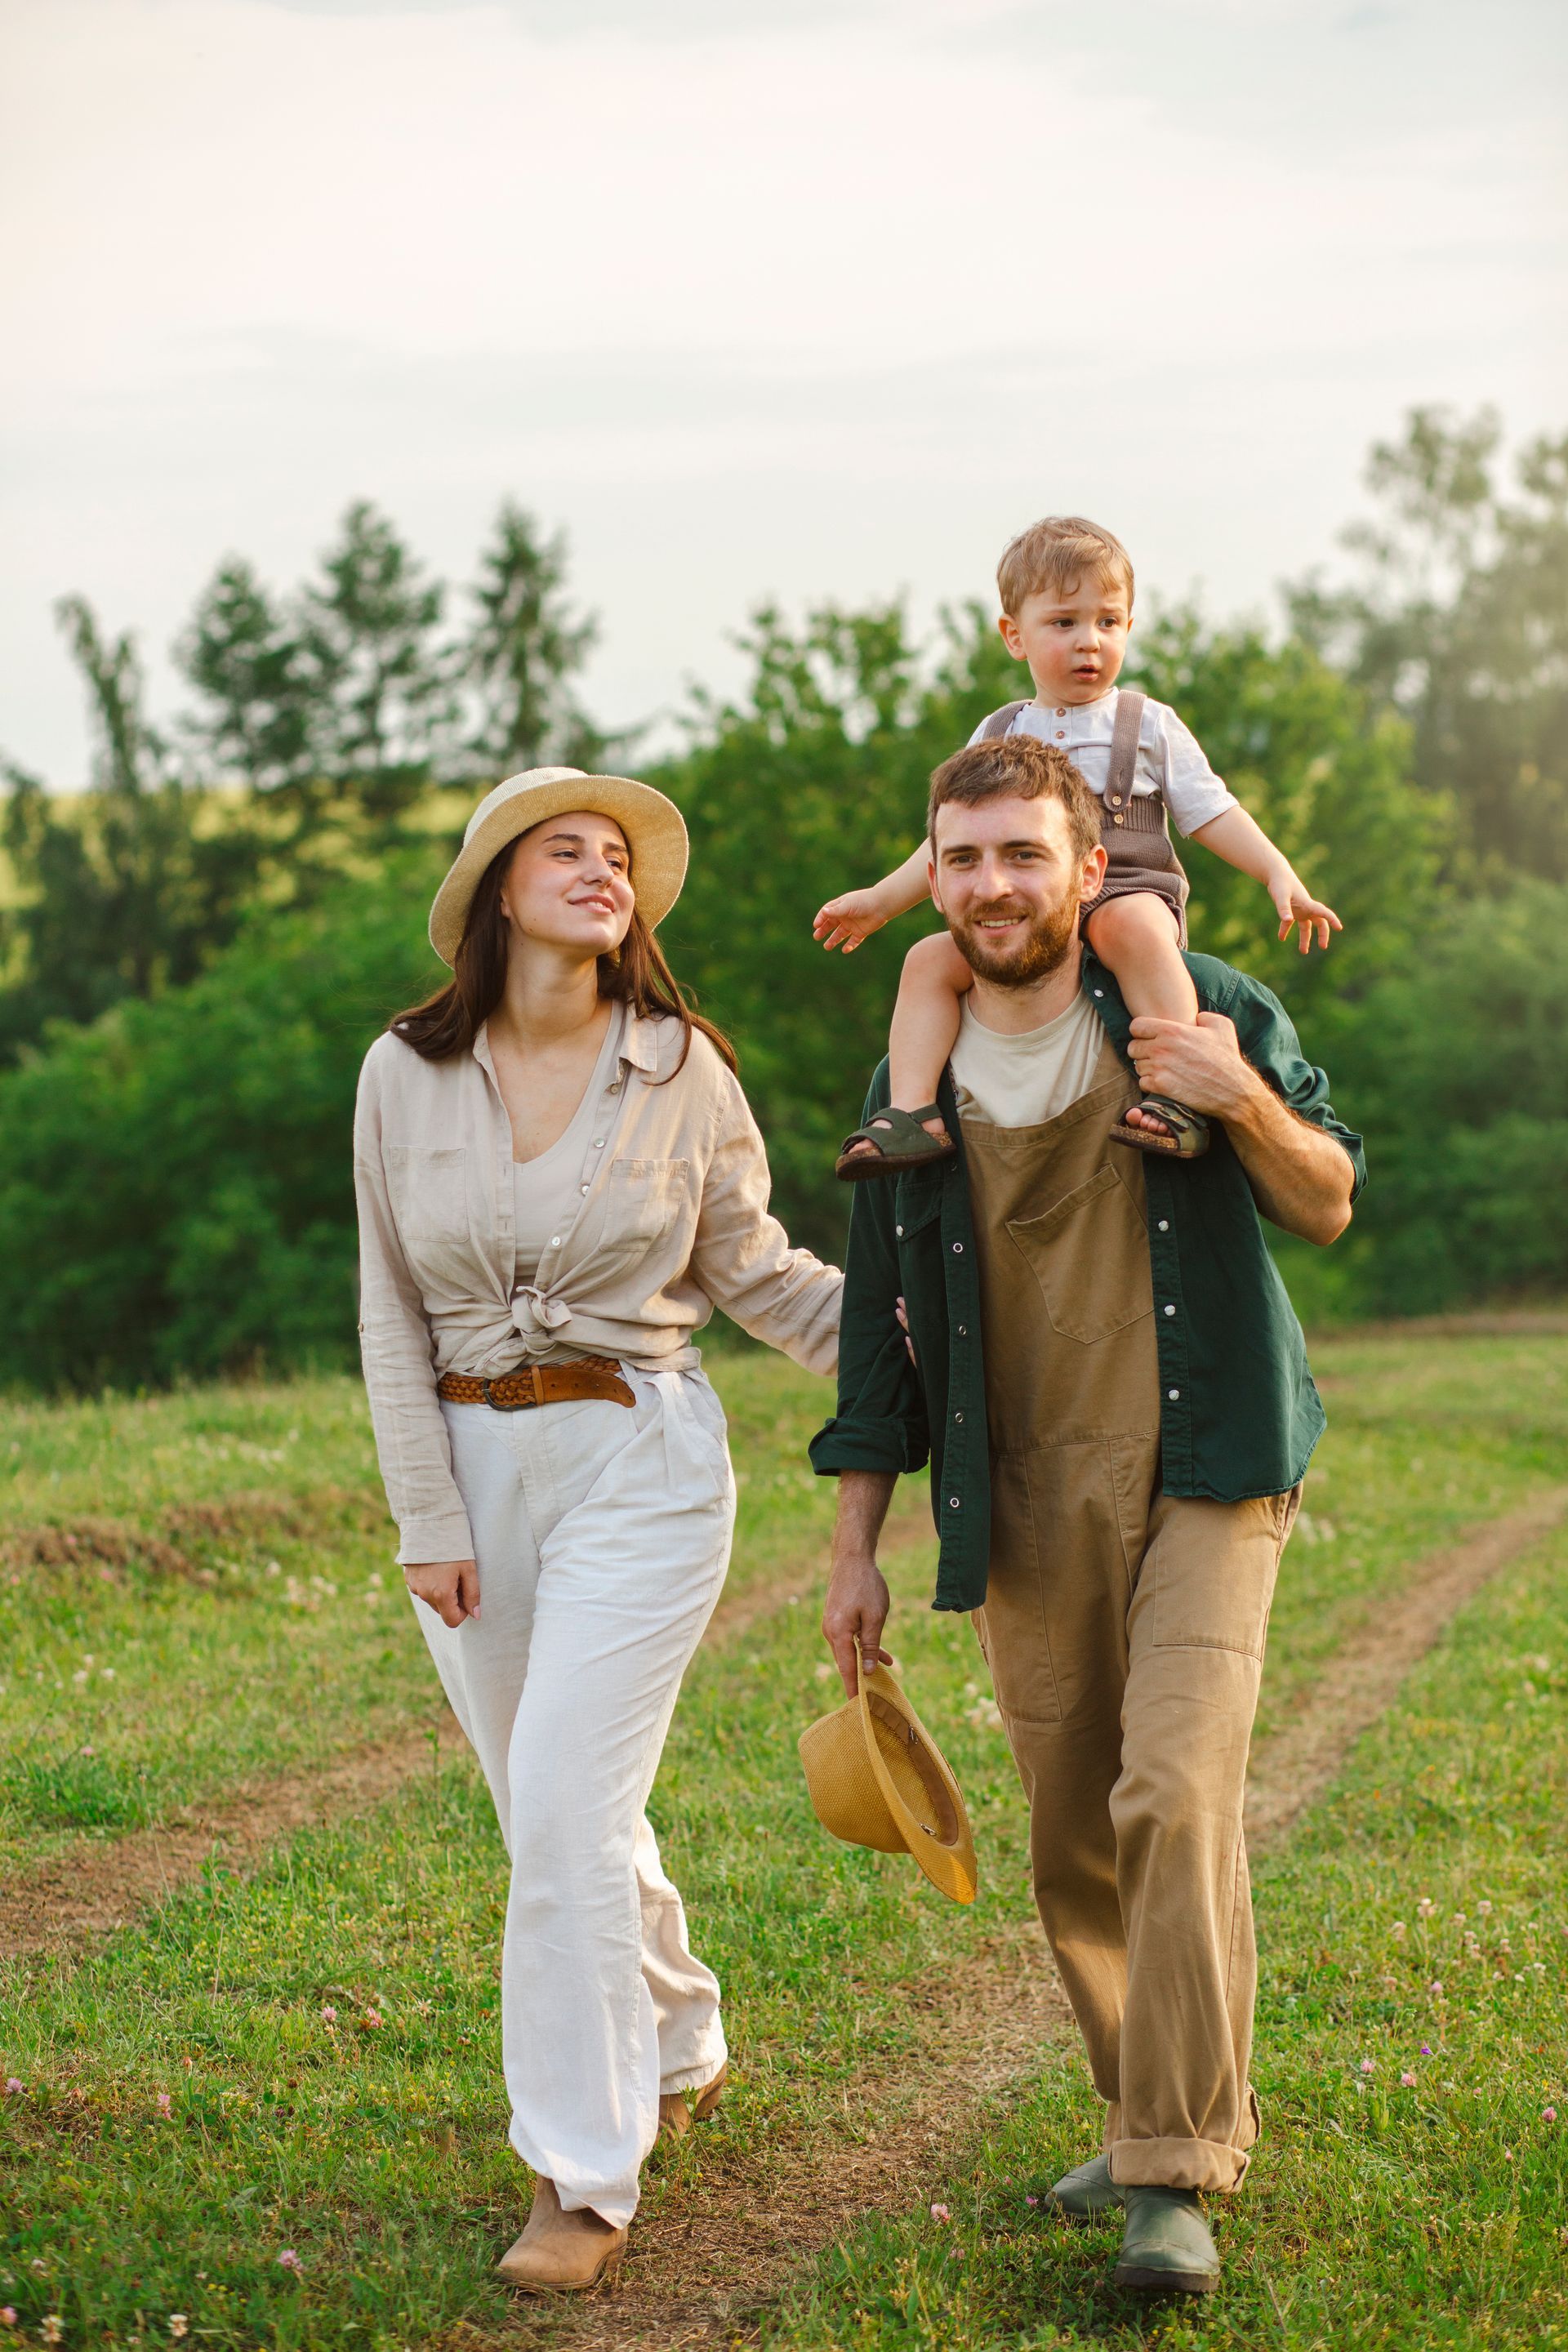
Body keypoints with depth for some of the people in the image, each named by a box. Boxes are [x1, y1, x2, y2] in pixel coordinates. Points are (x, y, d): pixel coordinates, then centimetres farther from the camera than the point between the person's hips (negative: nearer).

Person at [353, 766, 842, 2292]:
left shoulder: (681, 1072, -3)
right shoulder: (406, 1075, 0)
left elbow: (755, 1273, 6)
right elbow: (391, 1309, 4)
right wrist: (427, 1514, -1)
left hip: (639, 1459, -3)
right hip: (471, 1465, 3)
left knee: (570, 1808, -12)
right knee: (550, 1806, 13)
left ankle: (586, 2176, -3)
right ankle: (678, 2050, 38)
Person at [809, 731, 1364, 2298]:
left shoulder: (1197, 1010, -3)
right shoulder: (912, 1085, 4)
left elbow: (1329, 1208, 4)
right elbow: (878, 1328, 11)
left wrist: (1244, 1105, -17)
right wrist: (855, 1549, 10)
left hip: (1200, 1475, -3)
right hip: (1024, 1503, 3)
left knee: (1174, 1797, -18)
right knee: (1072, 1842, 6)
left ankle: (1177, 2177, -13)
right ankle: (1169, 2111, 26)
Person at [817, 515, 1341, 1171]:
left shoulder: (1149, 725, 14)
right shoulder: (996, 737, 20)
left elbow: (1211, 812, 10)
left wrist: (1279, 875, -3)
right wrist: (880, 900, 18)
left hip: (1130, 890, -4)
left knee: (1133, 928, -39)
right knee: (931, 958, -18)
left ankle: (1177, 1094, -45)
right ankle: (911, 1111, -25)